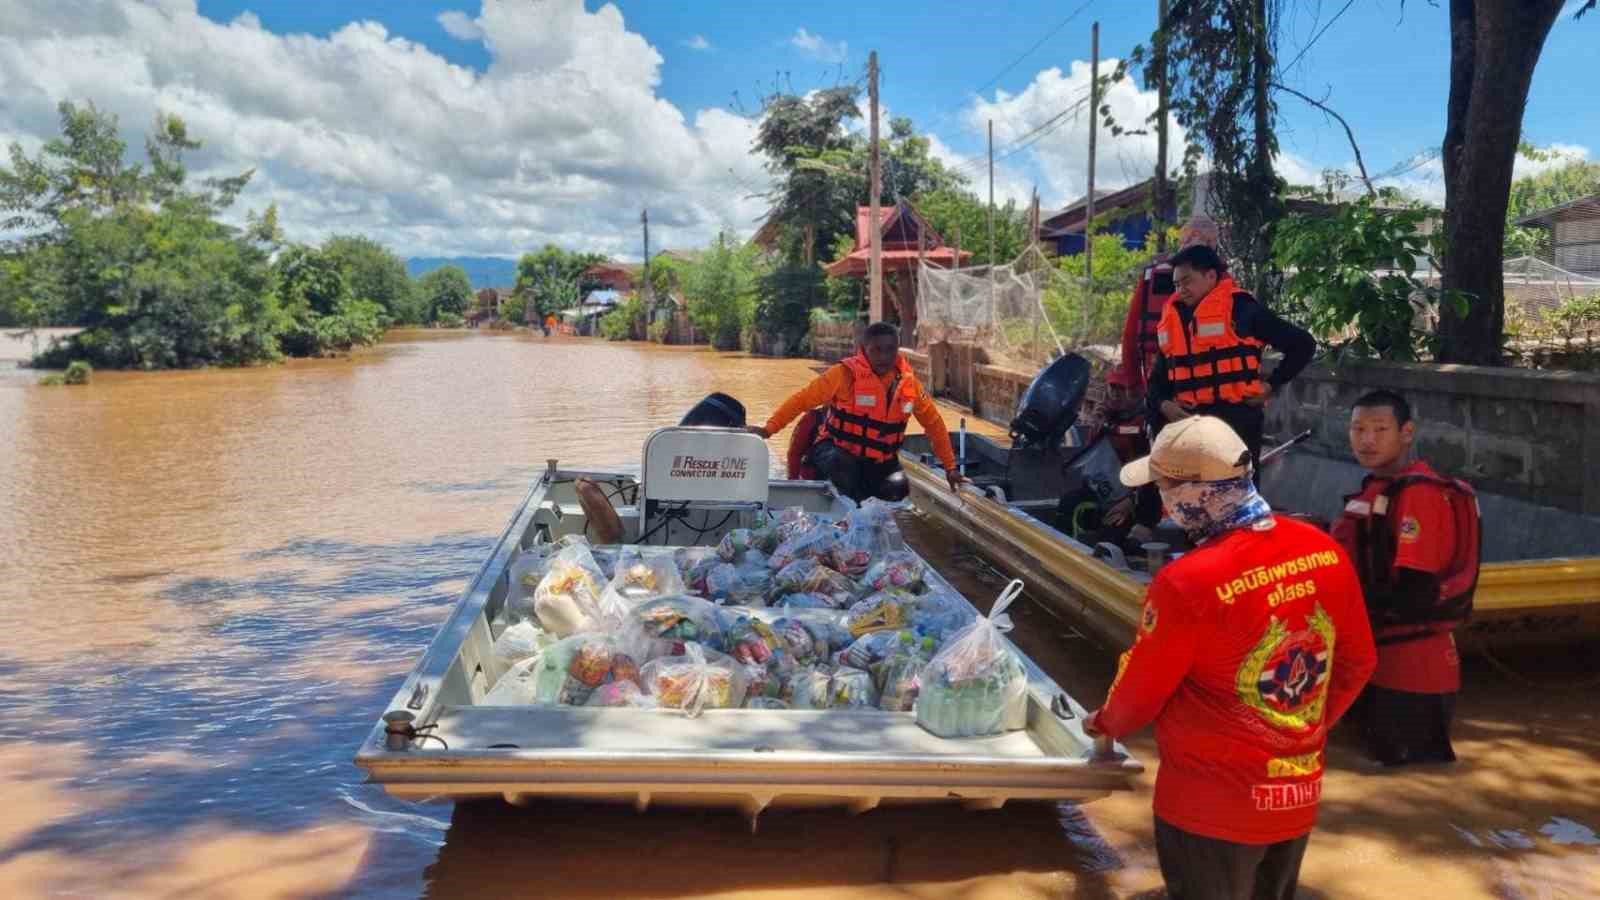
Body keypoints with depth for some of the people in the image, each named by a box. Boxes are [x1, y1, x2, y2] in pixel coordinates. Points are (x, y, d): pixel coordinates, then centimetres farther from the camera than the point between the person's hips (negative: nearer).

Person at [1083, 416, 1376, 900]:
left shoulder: (1187, 582, -26)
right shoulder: (1326, 552, -7)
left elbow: (1142, 688, -11)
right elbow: (1358, 663, 6)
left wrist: (1106, 723, 10)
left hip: (1212, 808, -6)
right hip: (1300, 795, 6)